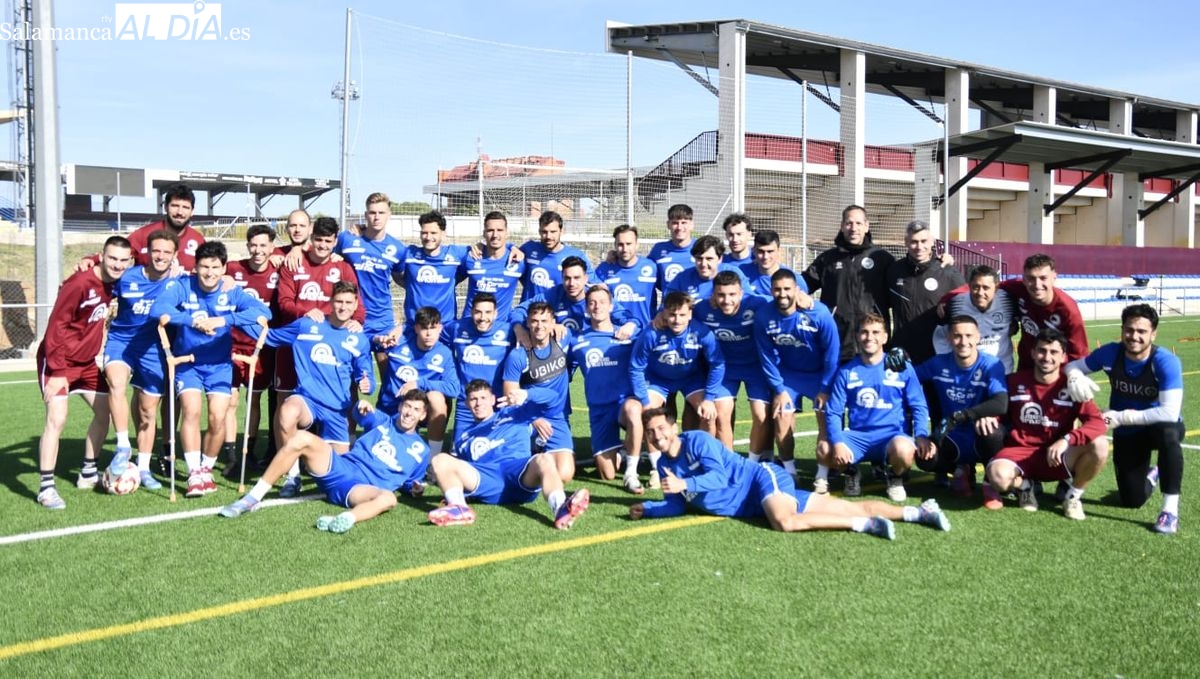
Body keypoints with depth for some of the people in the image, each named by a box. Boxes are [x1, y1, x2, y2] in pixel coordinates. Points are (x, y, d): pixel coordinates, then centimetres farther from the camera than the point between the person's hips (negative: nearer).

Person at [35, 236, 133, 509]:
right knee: (57, 420, -16)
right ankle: (46, 488, -8)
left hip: (87, 362, 8)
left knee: (104, 412, 10)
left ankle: (88, 474, 26)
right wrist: (57, 371, -23)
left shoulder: (113, 283, -2)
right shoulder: (79, 284, -23)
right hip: (59, 361, -8)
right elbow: (56, 326, -22)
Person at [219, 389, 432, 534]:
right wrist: (363, 410, -21)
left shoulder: (420, 450, 17)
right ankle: (252, 499, -18)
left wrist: (415, 487, 0)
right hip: (338, 468, 2)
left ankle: (345, 518, -66)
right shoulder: (384, 421, 19)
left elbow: (411, 483, 24)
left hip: (362, 489, -2)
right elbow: (365, 416, 3)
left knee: (388, 498, -37)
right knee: (301, 438, -23)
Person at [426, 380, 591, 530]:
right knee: (440, 460, -21)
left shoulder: (513, 414, 27)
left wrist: (526, 395, -6)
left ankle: (560, 509, -64)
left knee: (543, 460, -35)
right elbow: (459, 466, 33)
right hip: (485, 479, 2)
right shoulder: (462, 435, 35)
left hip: (522, 476, -2)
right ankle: (459, 508, -48)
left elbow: (549, 398, 16)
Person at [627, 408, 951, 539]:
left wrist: (684, 484, -29)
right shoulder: (665, 466, 11)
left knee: (784, 522, -38)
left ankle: (866, 524, -24)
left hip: (762, 479, -6)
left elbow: (718, 476, -21)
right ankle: (919, 512, -2)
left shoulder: (697, 440, -12)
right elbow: (677, 505, 13)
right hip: (749, 505, 6)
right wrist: (646, 508, 0)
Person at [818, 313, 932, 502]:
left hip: (893, 435, -1)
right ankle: (850, 472, 10)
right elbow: (833, 412, 1)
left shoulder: (902, 368, 2)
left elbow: (918, 407, 3)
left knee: (904, 450, -37)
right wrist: (837, 442, -17)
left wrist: (921, 435, -16)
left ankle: (895, 478, 2)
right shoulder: (846, 372, 5)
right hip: (857, 436, 2)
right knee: (824, 452, -27)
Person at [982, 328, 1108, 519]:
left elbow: (1097, 422, -16)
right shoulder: (1015, 381, -1)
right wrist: (987, 416, -12)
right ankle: (1024, 486, 6)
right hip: (1021, 452, 0)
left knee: (1099, 445, -28)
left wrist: (1067, 440, -33)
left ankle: (1073, 496, 0)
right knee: (998, 475, -35)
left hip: (1056, 457, 0)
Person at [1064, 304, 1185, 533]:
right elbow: (1073, 365, -1)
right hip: (1127, 434, 3)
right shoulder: (1110, 353, -15)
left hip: (1160, 427, -3)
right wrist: (1075, 378, -26)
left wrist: (1122, 417, -31)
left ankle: (1170, 508, -27)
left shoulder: (1166, 362, -26)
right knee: (1132, 500, 2)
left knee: (1168, 432, -42)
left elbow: (1170, 413, -33)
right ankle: (1151, 476, 41)